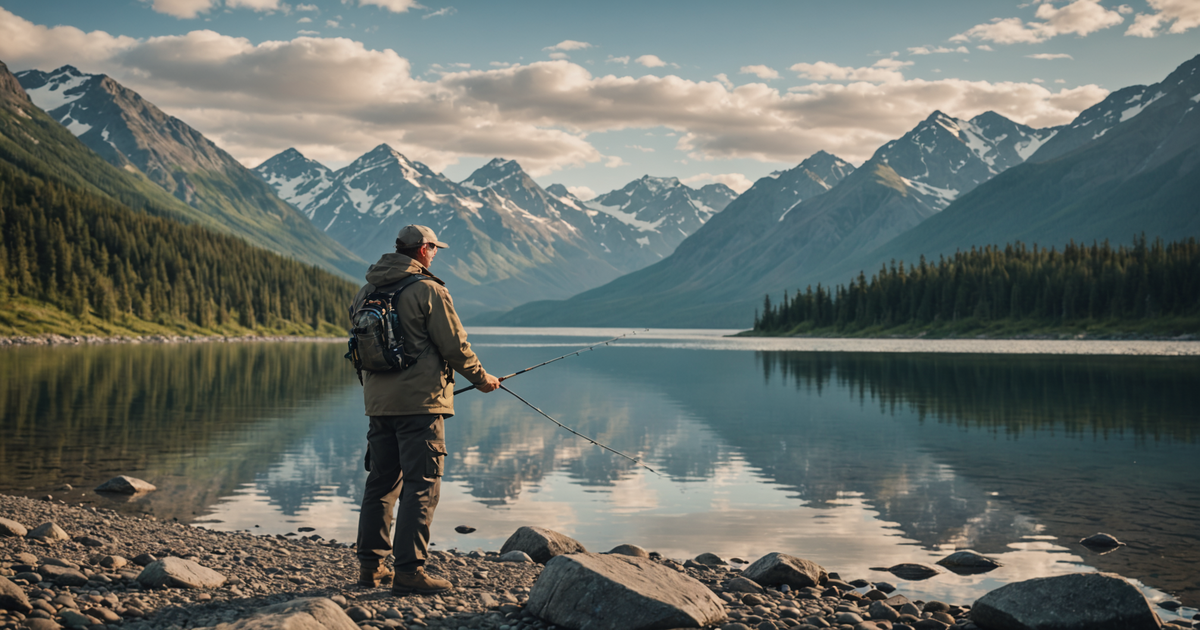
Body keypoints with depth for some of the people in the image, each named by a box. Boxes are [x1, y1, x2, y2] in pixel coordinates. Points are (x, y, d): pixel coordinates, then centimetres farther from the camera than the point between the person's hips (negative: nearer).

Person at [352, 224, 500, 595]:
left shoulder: (366, 292, 12)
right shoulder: (428, 290, -10)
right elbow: (455, 345, -8)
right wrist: (481, 379, 7)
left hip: (378, 401, 7)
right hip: (420, 401, -7)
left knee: (381, 482, 14)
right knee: (421, 485, -4)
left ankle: (371, 565, 19)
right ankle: (409, 571, -7)